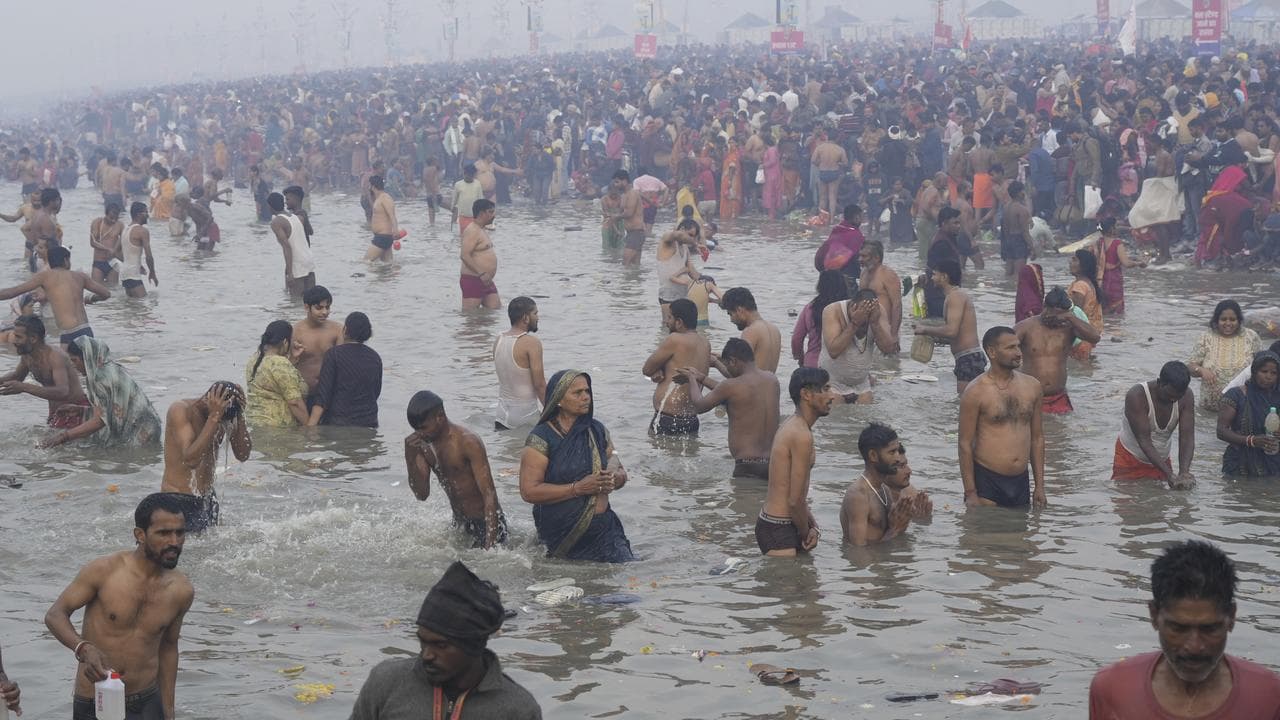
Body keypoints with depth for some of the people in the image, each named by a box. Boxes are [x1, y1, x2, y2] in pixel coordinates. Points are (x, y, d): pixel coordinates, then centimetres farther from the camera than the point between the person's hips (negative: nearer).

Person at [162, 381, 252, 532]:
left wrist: (240, 417, -16)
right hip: (179, 499, -6)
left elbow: (242, 455, -4)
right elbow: (191, 459, -29)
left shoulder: (226, 414, -1)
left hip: (208, 497, 6)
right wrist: (214, 417, -32)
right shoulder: (180, 410, -17)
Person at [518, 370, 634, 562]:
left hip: (604, 528, 5)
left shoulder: (597, 430, 8)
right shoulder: (541, 438, -11)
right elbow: (528, 491, -18)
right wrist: (578, 488, -22)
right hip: (562, 535, -5)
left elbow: (621, 473, 16)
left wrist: (614, 479, -10)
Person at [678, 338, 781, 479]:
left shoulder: (730, 386, -11)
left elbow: (699, 405, 7)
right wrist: (702, 378, 35)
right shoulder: (772, 380, 9)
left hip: (747, 467, -6)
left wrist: (692, 380, 26)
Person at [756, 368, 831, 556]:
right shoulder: (802, 436, -19)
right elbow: (795, 501, -19)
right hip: (778, 531, -10)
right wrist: (806, 535, -3)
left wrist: (812, 526, 7)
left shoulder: (789, 426, 13)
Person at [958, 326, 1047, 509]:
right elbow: (965, 444, -8)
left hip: (1021, 481, 5)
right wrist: (970, 494, -11)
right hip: (987, 481, -5)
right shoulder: (976, 392, -8)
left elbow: (1037, 437, 14)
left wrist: (1040, 486, 11)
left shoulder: (1031, 386, 8)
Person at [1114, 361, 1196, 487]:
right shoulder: (1136, 396, -29)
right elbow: (1144, 440, -31)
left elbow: (1187, 438, -19)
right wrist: (1170, 475, -38)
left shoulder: (1186, 397, -16)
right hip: (1130, 461, -4)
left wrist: (1184, 472, -36)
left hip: (1161, 460, 4)